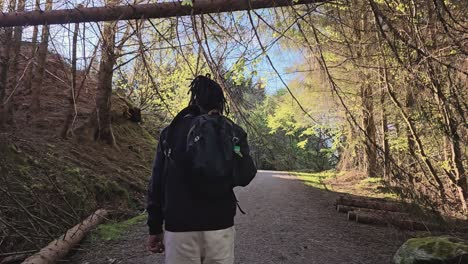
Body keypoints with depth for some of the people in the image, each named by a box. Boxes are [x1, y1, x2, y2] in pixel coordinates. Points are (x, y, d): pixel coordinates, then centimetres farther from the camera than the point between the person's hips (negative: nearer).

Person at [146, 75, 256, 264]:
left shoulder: (171, 131, 5)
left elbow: (157, 181, 3)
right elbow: (245, 176, -6)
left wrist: (155, 228, 10)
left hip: (178, 226, 1)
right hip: (218, 225, -1)